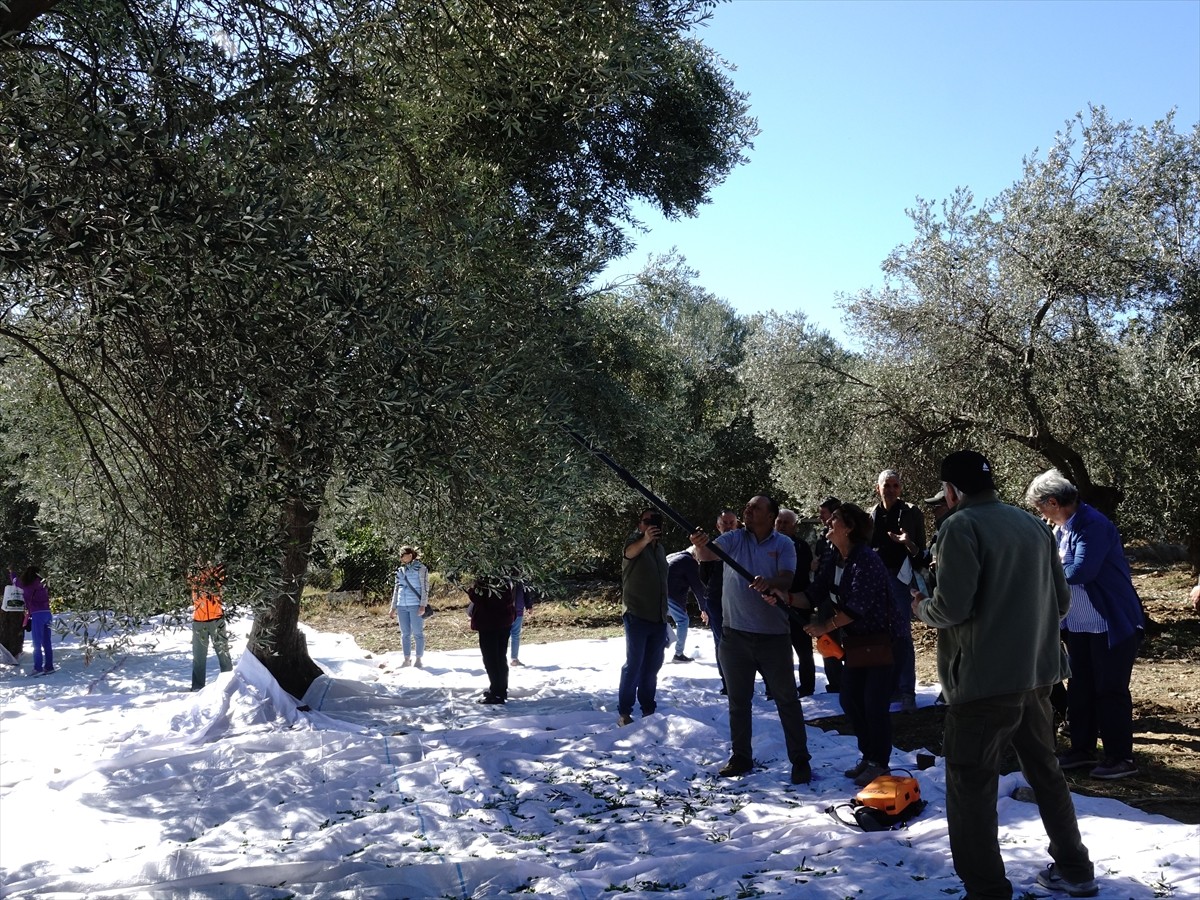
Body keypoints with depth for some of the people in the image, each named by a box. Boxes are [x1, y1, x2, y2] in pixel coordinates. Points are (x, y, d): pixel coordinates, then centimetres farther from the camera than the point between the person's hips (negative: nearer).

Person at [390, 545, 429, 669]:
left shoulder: (420, 568, -2)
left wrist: (423, 605, -13)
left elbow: (425, 588, -6)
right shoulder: (400, 570, 14)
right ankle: (407, 659, 13)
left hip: (416, 605, -5)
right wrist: (393, 606, 16)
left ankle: (418, 659, 5)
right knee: (405, 634, 7)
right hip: (402, 606, 5)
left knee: (417, 633, -1)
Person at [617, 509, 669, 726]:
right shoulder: (635, 541, -6)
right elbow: (630, 552, -32)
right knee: (634, 664, -5)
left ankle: (648, 708, 19)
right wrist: (645, 539, -54)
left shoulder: (660, 549, 16)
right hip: (637, 616, -6)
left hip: (659, 618, 6)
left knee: (652, 666, 10)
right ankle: (624, 712, 1)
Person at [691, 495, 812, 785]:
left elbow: (786, 580, -15)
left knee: (787, 699, 5)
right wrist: (700, 546, -43)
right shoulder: (733, 539, 0)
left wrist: (769, 582, -38)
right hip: (735, 633, 2)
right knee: (738, 700, 12)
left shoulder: (783, 545, -2)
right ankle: (741, 757, 25)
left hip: (774, 635, -2)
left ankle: (800, 760, 14)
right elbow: (708, 555, -18)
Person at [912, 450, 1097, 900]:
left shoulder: (960, 527, -13)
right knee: (1044, 770, 22)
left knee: (971, 784, 2)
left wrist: (921, 607, 0)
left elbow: (952, 606, -20)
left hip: (984, 678, -8)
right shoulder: (1033, 525, 9)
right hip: (1036, 672, 8)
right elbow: (1061, 599, 12)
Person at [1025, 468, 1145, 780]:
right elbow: (1059, 566, 14)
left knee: (1111, 691, 1)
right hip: (1078, 625, 9)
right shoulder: (1061, 527, 7)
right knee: (1080, 689, 16)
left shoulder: (1093, 525, -22)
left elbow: (1080, 571, -29)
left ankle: (1121, 758, 12)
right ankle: (1082, 750, 28)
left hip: (1112, 625, -9)